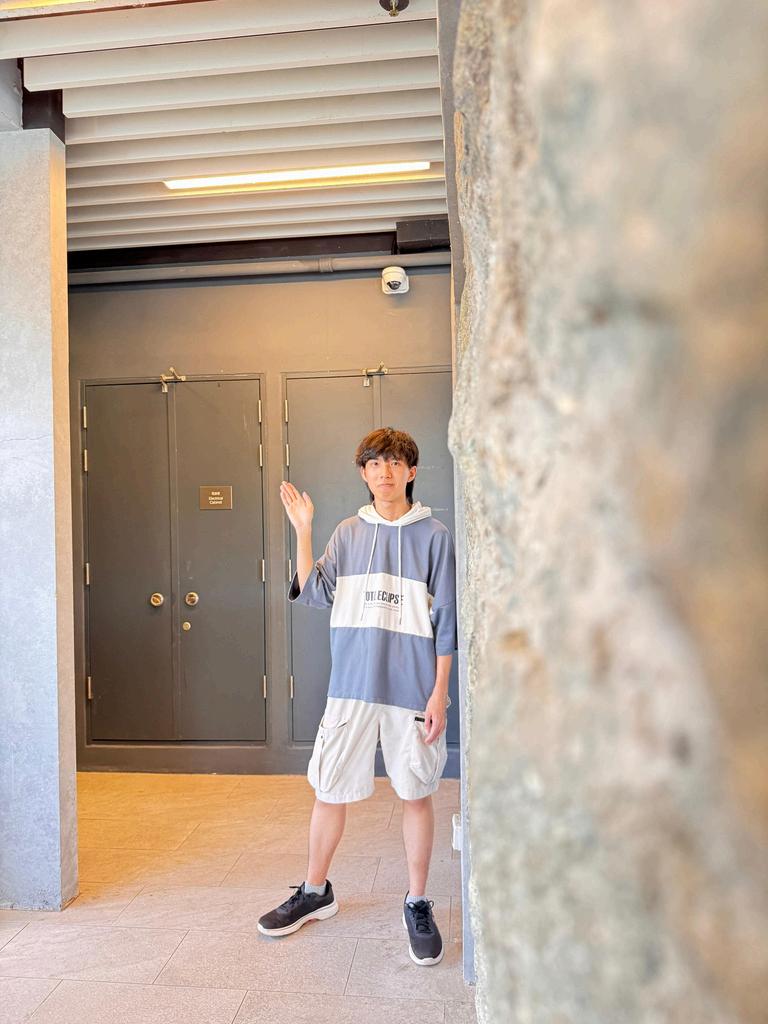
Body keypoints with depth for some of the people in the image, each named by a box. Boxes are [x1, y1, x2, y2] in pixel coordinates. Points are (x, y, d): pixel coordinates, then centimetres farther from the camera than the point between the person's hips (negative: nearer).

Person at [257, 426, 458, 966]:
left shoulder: (434, 535, -2)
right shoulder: (348, 533, 8)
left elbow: (446, 622, -3)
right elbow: (314, 593, -2)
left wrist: (439, 694, -7)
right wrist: (303, 530, -9)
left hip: (413, 691, -2)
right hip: (351, 687, 3)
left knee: (416, 794, 8)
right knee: (330, 791, 11)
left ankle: (418, 904, 27)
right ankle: (315, 892, 32)